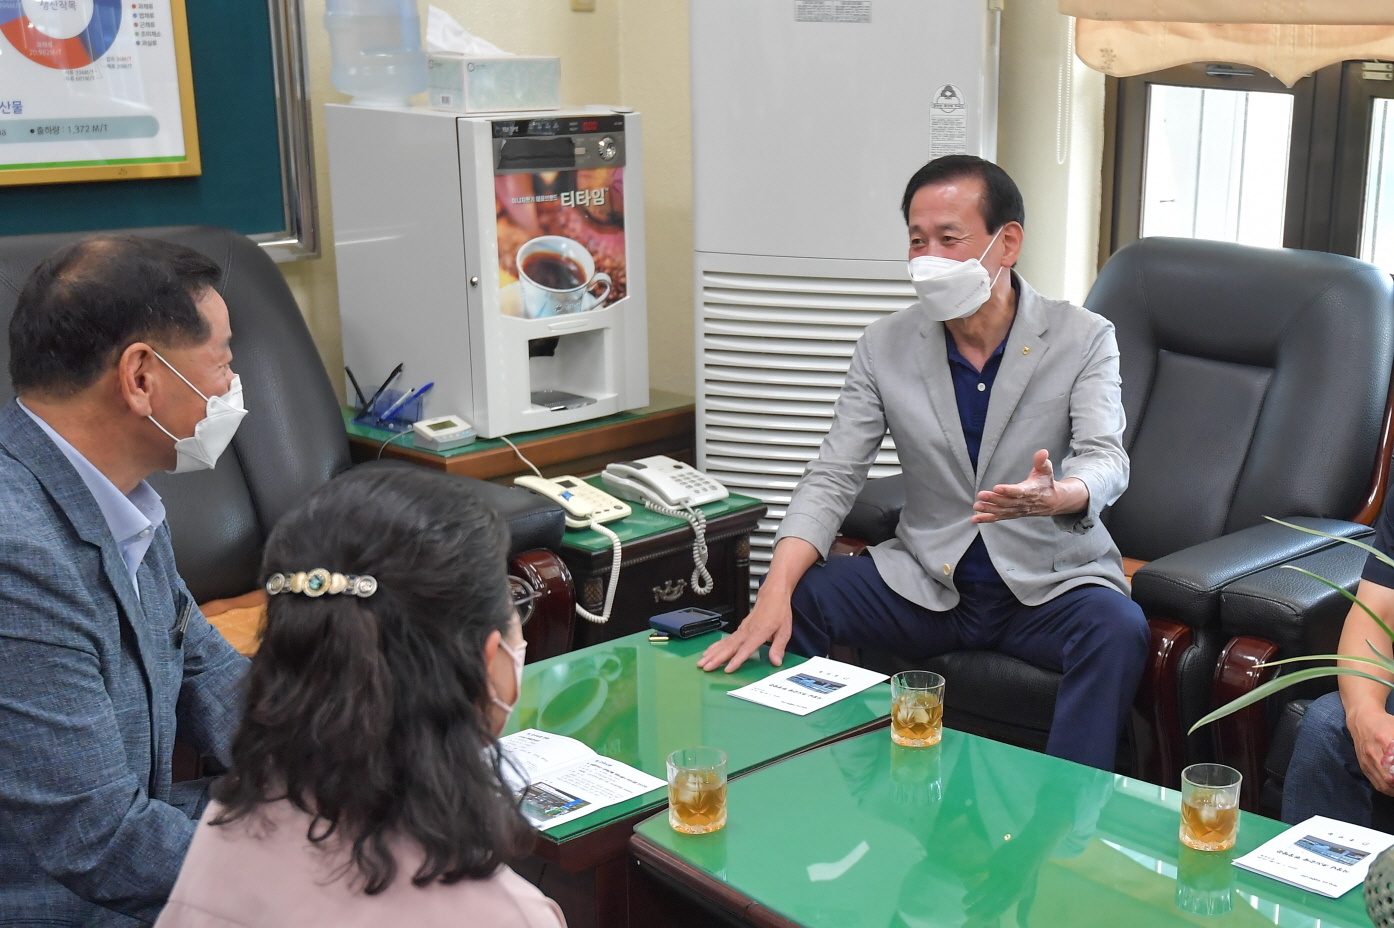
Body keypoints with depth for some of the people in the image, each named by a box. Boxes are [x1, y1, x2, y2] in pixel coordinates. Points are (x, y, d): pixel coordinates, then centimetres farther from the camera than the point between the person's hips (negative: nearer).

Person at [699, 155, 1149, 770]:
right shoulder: (884, 347, 1)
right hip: (925, 580, 2)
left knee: (1118, 629, -33)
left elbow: (1106, 459, -18)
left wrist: (1057, 496, -46)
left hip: (1050, 583, -2)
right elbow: (832, 477, -4)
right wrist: (775, 595, -21)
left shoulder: (1084, 339, -5)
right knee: (792, 604, -18)